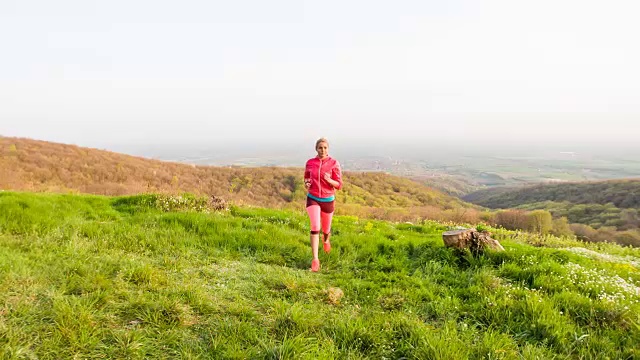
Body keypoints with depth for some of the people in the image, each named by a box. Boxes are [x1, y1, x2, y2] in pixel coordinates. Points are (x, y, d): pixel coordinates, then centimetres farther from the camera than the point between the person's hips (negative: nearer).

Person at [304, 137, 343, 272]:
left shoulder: (334, 163, -9)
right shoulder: (310, 163, -2)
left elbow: (339, 185, -8)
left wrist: (329, 180, -27)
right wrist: (306, 183, -7)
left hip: (328, 200, 0)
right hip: (313, 199, 0)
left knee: (326, 229, 17)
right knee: (315, 228, -19)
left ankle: (325, 240, 55)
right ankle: (315, 259, -13)